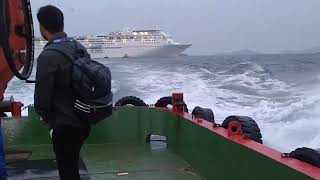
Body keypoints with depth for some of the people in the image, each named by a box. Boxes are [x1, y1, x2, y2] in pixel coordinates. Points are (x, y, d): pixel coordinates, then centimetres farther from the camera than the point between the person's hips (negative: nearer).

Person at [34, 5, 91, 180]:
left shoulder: (47, 57, -21)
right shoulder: (79, 47, 1)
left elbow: (42, 97, -19)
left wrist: (45, 116, 3)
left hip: (65, 126, -7)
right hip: (84, 120, 7)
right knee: (72, 166, 26)